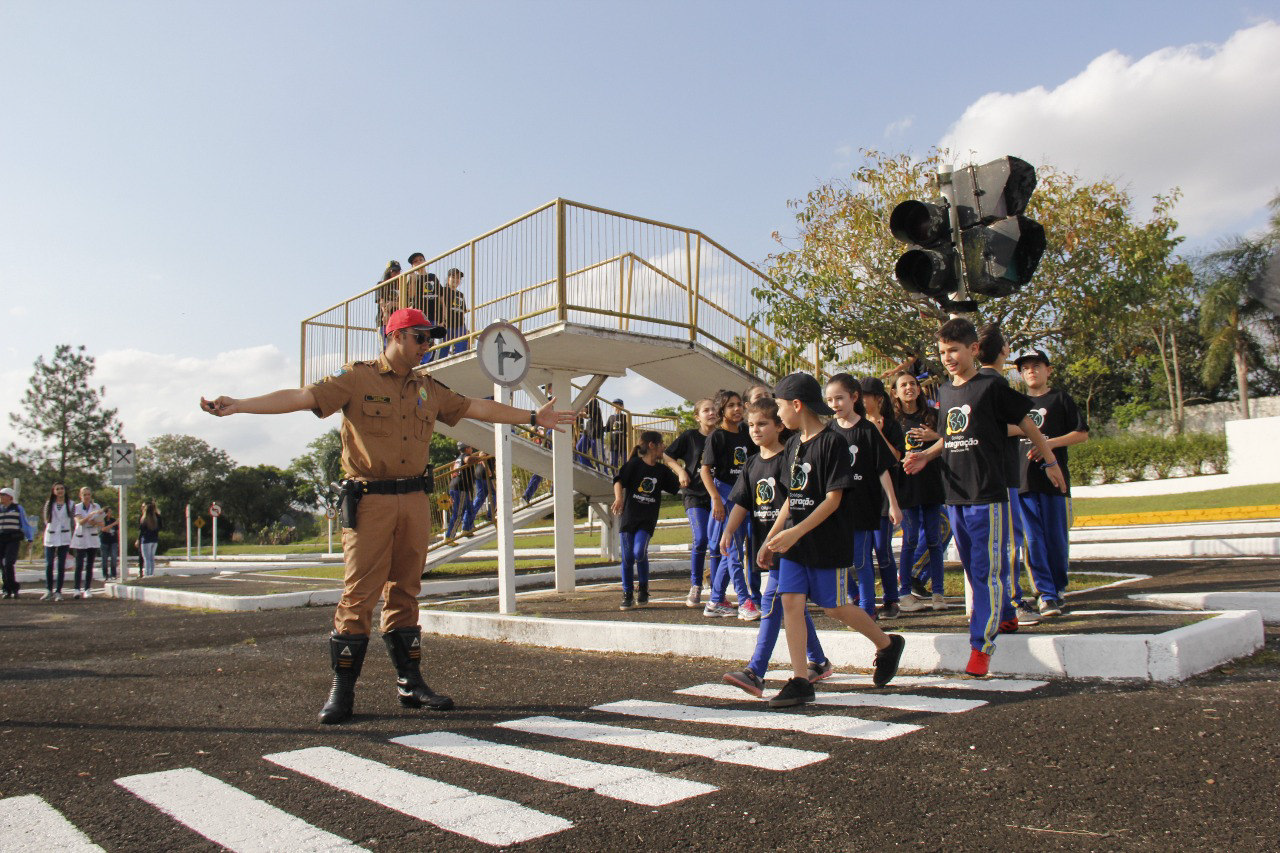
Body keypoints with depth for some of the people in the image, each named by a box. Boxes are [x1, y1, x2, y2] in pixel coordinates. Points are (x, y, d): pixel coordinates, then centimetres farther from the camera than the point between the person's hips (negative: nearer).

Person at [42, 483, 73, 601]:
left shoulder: (70, 504, 4)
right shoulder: (49, 504, 7)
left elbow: (72, 520, 4)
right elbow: (46, 519, 16)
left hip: (64, 537, -1)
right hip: (50, 537, 1)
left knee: (61, 566, -1)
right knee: (49, 565, -2)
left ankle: (58, 591, 4)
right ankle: (48, 590, 11)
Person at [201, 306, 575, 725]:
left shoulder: (428, 388, 16)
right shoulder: (356, 378, -1)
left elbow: (477, 408, 22)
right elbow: (302, 397, -10)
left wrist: (533, 417, 26)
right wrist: (237, 405, -22)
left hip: (415, 499, 5)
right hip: (369, 500, -5)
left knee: (405, 592, 10)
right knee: (359, 593, -5)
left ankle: (409, 683, 17)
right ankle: (342, 691, 3)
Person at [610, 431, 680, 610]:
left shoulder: (663, 470, 8)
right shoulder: (634, 464, -4)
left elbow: (677, 487, 15)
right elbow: (618, 480, -12)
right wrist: (619, 497, -27)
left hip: (648, 519, 1)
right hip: (628, 516, -1)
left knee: (639, 551, -19)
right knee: (627, 557, 2)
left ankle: (644, 588, 4)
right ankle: (628, 594, 17)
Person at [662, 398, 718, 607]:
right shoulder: (689, 436, 3)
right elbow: (667, 456, 10)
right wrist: (681, 471, -5)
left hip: (717, 495, 3)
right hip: (695, 494, -2)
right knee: (700, 539, -15)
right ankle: (695, 586, 1)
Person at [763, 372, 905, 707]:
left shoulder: (833, 442, -13)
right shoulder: (793, 444, 10)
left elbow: (833, 499, -17)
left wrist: (796, 532, -24)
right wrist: (772, 536, 13)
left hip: (827, 543, -7)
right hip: (793, 542, 7)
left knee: (835, 608, 4)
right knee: (791, 602, -2)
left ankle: (887, 644, 30)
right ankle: (800, 681, 5)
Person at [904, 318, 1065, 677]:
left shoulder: (992, 387, -7)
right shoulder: (944, 392, 12)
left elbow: (1027, 423, 0)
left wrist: (1050, 462, 5)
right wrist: (925, 455, 7)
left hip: (988, 495, -7)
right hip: (955, 496, 7)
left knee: (987, 571, -5)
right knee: (973, 569, 15)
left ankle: (982, 645, -3)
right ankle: (997, 614, 33)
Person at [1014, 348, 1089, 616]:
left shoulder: (1060, 399, 5)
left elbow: (1082, 434, 0)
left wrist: (1049, 443, -13)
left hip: (1053, 478, -3)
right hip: (1023, 480, 3)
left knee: (1056, 539, 1)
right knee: (1034, 541, -2)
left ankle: (1058, 589, 17)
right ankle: (1047, 595, 0)